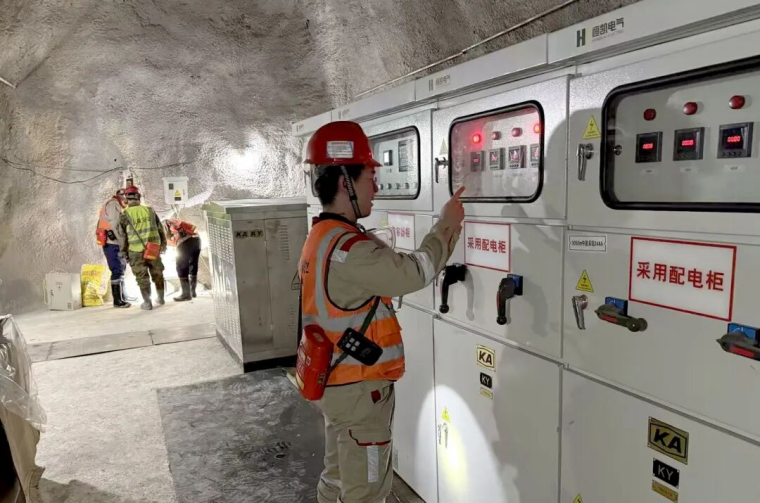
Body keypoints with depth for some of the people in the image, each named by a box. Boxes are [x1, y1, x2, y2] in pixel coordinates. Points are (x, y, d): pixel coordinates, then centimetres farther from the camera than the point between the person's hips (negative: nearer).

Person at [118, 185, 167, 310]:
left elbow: (123, 237, -4)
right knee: (157, 274, 18)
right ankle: (160, 298, 30)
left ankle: (147, 303, 10)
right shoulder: (150, 210, 2)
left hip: (136, 252, -2)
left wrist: (124, 253, 6)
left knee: (142, 278, 8)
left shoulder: (124, 215, -6)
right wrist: (163, 244, 20)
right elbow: (160, 229, 8)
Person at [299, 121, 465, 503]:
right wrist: (447, 224, -9)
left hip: (334, 382, 10)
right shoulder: (350, 248, -27)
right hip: (360, 389, -9)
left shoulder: (320, 239, 6)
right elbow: (413, 272, -21)